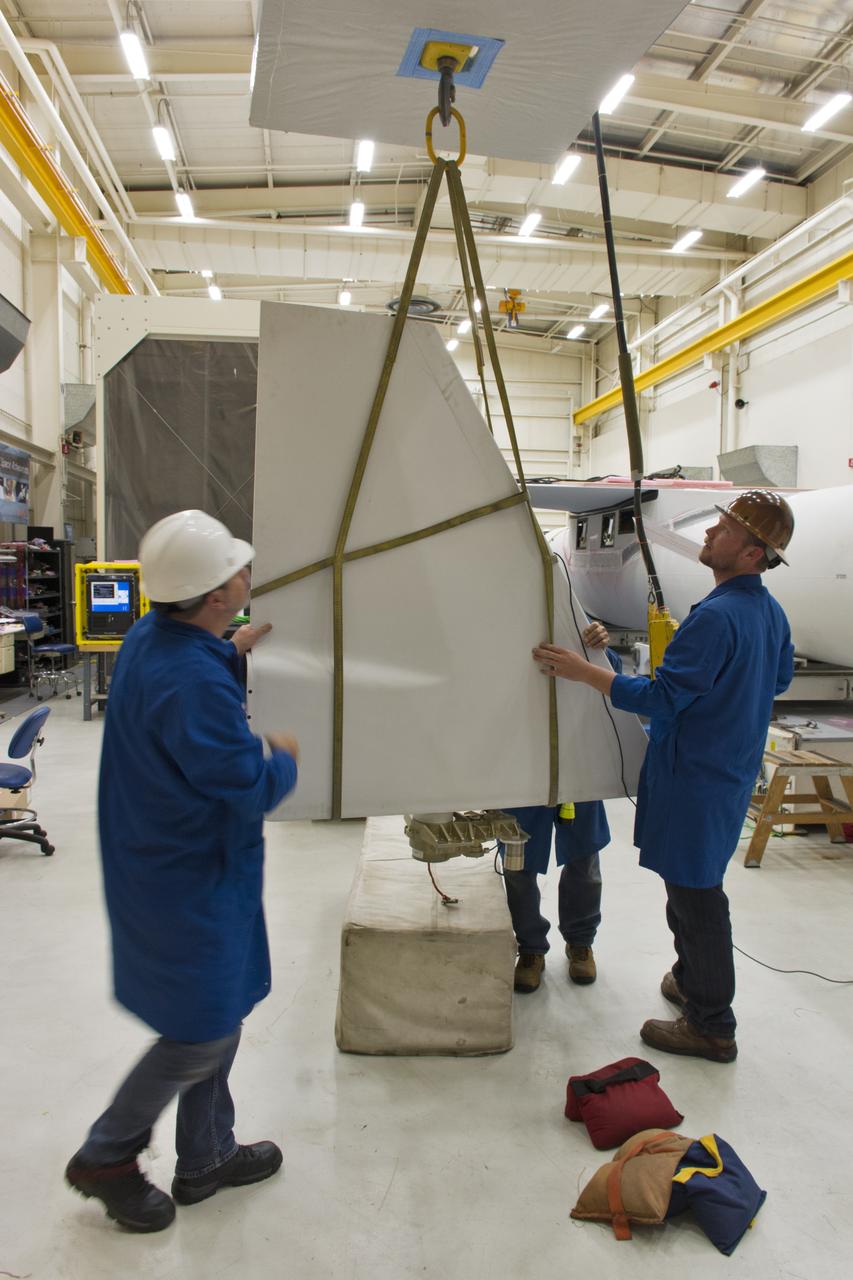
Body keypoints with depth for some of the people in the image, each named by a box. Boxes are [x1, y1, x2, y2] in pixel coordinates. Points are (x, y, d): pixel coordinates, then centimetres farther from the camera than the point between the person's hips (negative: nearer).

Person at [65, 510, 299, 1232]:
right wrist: (284, 759, -4)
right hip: (193, 877, -10)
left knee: (217, 1016, 23)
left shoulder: (151, 637, -1)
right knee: (203, 1033, 10)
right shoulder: (194, 682, -33)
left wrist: (230, 653, 13)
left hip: (166, 864, 10)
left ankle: (205, 1158, 41)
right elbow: (249, 787, -24)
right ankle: (106, 1157, 32)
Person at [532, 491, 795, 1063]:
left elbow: (662, 696, -26)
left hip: (697, 776, -10)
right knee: (697, 887, 24)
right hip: (734, 768, 10)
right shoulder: (771, 611, 5)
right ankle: (693, 979, 41)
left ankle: (711, 1027, 17)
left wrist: (581, 670, -24)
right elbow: (779, 678, 20)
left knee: (696, 895, 3)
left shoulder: (716, 618, -26)